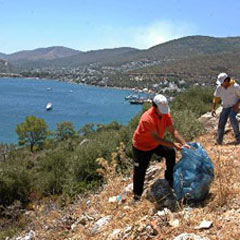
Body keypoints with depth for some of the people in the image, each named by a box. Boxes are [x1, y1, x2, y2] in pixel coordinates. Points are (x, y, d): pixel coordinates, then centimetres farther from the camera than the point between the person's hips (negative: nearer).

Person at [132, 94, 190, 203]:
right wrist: (173, 144, -41)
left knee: (171, 153, -3)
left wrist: (184, 143, -26)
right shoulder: (147, 119, -38)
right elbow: (156, 138, -36)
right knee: (140, 172, 0)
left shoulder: (165, 114, -16)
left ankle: (170, 178, 16)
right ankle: (137, 196, 16)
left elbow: (173, 131, -15)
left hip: (156, 144, 7)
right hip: (141, 147, -6)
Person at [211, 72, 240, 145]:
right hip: (225, 107, 4)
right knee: (221, 123, -8)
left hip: (234, 107, -4)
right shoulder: (219, 87, -6)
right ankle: (219, 141, 9)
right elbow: (216, 98, 5)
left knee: (232, 116, -33)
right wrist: (213, 108, -3)